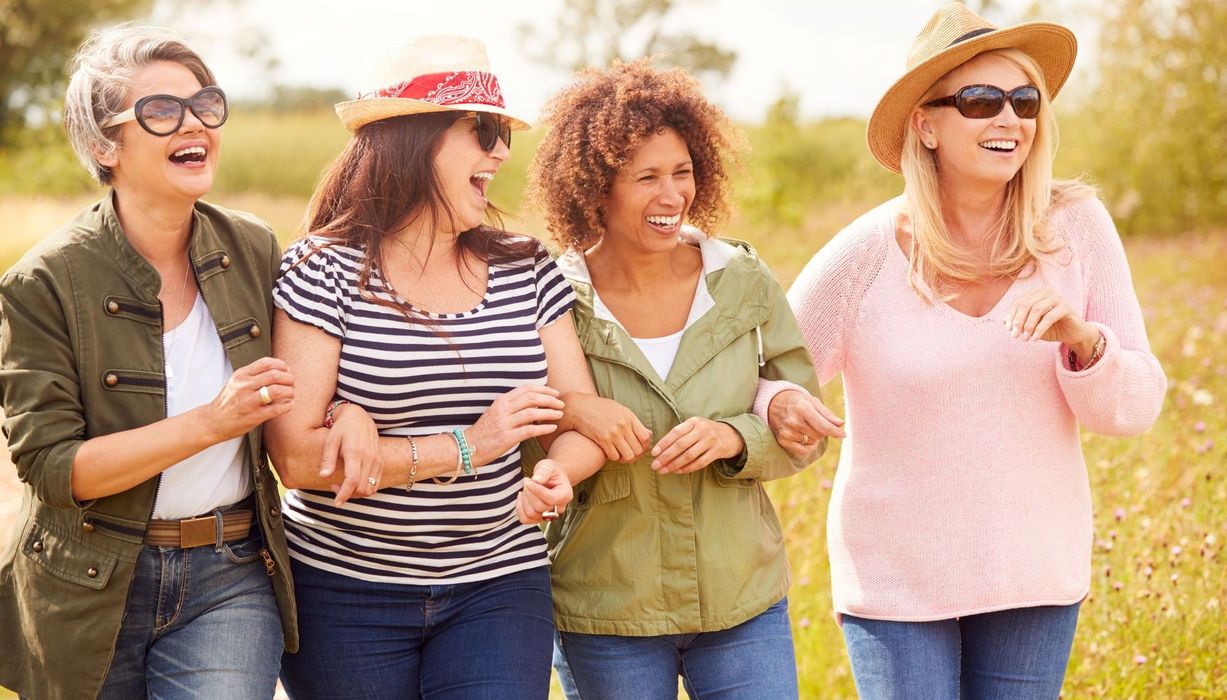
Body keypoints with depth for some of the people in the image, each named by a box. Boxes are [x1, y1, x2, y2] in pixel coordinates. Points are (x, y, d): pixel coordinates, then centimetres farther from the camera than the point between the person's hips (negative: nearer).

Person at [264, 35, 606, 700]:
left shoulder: (527, 271, 5)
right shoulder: (324, 270, -9)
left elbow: (584, 421, 2)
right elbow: (295, 455, -17)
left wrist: (556, 473, -22)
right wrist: (464, 449, -19)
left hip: (496, 587, 3)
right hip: (343, 590, -3)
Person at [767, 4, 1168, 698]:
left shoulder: (1077, 228, -6)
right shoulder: (867, 254, -12)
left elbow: (1136, 406, -5)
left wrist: (1082, 338, -24)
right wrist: (782, 408, -27)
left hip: (1035, 569, 2)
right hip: (898, 580, -2)